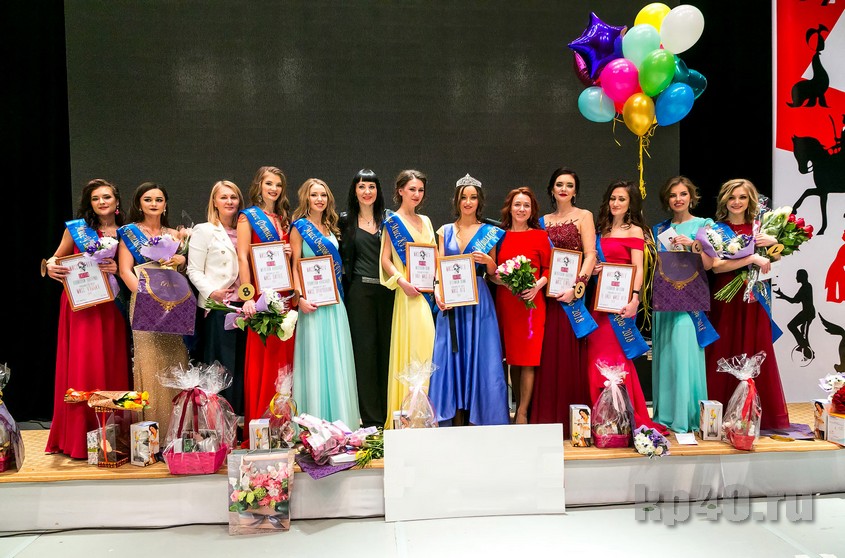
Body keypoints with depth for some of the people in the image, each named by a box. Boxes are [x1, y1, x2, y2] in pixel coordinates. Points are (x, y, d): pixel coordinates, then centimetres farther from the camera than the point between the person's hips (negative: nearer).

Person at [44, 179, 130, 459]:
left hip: (110, 307, 2)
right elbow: (56, 259, 11)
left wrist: (117, 269, -13)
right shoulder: (76, 228, 5)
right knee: (81, 367, -3)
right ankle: (78, 438, 7)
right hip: (80, 306, -1)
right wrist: (51, 267, -11)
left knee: (112, 367, 2)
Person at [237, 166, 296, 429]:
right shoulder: (248, 216, 1)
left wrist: (290, 253, 1)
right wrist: (248, 297, -20)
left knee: (284, 356, 5)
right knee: (260, 358, -5)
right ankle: (258, 423, 4)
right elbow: (242, 259, -9)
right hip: (261, 294, -6)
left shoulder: (283, 219, 18)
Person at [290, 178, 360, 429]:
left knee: (337, 358, 7)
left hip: (334, 301, 6)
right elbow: (295, 267, -6)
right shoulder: (300, 227, -1)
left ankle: (339, 418, 15)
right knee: (314, 357, -4)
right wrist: (301, 298, -18)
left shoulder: (330, 228, 16)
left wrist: (339, 292, 7)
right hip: (313, 302, -6)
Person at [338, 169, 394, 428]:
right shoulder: (346, 221, 8)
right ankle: (371, 417, 5)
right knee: (365, 348, -2)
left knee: (387, 347, 4)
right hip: (360, 290, -1)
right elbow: (343, 258, 9)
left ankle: (388, 413, 14)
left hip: (387, 289, 1)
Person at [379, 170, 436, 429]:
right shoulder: (392, 222, 1)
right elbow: (385, 258, -5)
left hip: (429, 292, 6)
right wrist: (402, 282, -19)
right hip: (409, 293, -6)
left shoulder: (425, 221, 18)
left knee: (429, 346, 5)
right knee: (410, 348, -8)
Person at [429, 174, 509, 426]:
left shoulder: (489, 232, 6)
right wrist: (438, 292, -10)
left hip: (479, 302, -1)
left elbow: (493, 272, 7)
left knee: (479, 356, -2)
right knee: (451, 356, 1)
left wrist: (487, 261, -14)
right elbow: (439, 268, 7)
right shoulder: (445, 232, 11)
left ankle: (477, 417, 8)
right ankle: (454, 418, 9)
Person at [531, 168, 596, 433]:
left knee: (571, 353, -4)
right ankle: (548, 419, 12)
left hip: (573, 294, -4)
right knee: (549, 354, 4)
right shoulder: (544, 221, 15)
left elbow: (590, 256, -6)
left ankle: (573, 419, 5)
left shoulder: (584, 216, 3)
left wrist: (576, 287, -18)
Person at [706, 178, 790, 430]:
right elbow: (716, 266, -12)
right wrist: (752, 258, -19)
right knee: (725, 355, -1)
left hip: (754, 298, 3)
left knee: (756, 354, 3)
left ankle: (757, 416, 13)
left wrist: (773, 242, -6)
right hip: (726, 298, -3)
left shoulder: (759, 227, 9)